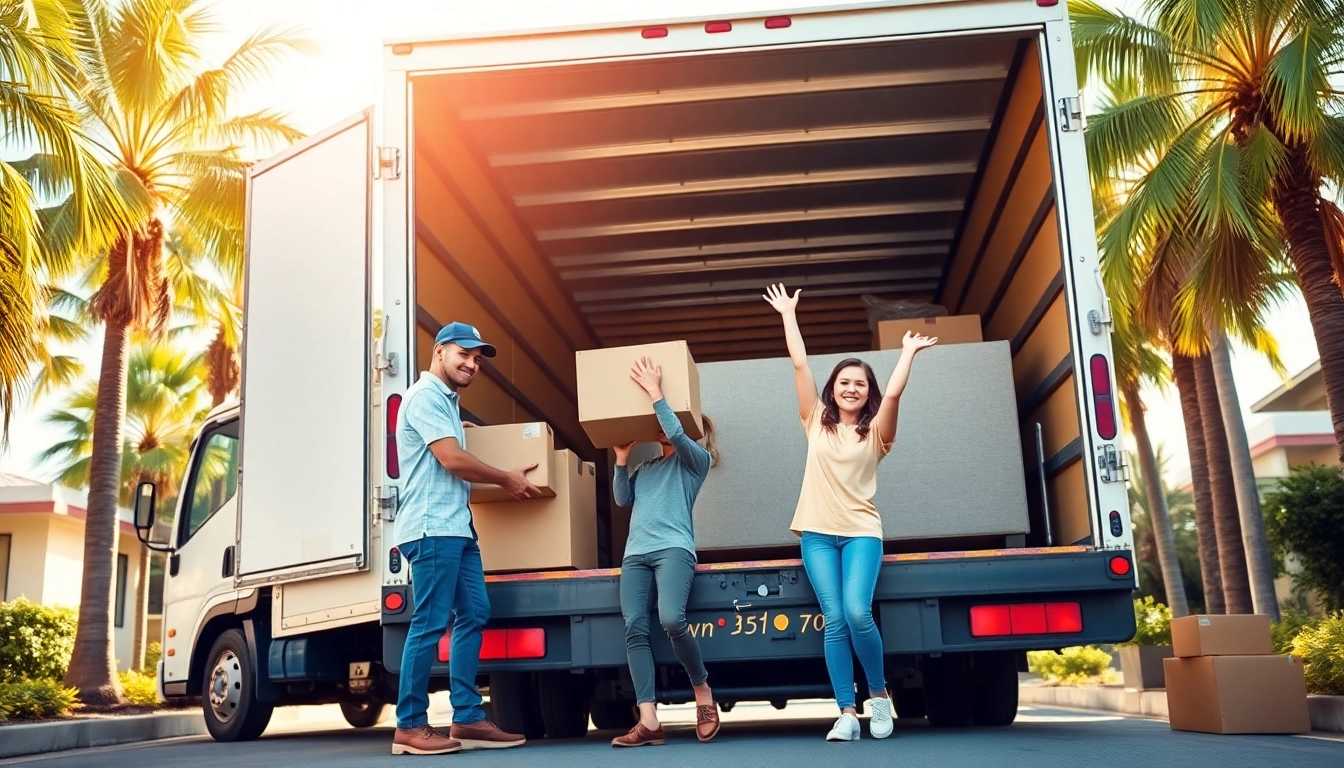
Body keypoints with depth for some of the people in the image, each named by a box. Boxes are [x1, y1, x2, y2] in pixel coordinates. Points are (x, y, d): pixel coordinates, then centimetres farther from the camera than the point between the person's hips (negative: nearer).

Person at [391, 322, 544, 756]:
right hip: (433, 526, -10)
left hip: (456, 526, 10)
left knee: (473, 614, 8)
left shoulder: (448, 401, 22)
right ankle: (409, 727, 1)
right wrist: (507, 480, -5)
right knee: (430, 623, -7)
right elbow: (452, 459, -16)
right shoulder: (426, 396, -8)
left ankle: (467, 718, 12)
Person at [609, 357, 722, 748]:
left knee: (671, 620, -28)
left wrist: (654, 392, -4)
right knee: (635, 630, -11)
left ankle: (703, 692, -5)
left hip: (673, 547, -6)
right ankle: (649, 722, -16)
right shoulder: (646, 467, 29)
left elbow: (677, 434, -9)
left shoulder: (697, 459, 11)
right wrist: (622, 459, 12)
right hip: (635, 553, 6)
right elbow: (622, 499, 18)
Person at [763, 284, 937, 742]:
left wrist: (908, 352, -1)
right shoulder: (817, 422, 11)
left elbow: (893, 393, -11)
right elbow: (800, 364, 7)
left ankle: (879, 693, 4)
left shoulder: (876, 432, 7)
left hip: (862, 532, -1)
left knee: (857, 614, -19)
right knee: (834, 621, -8)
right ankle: (847, 713, -5)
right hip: (818, 533, 2)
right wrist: (788, 314, 9)